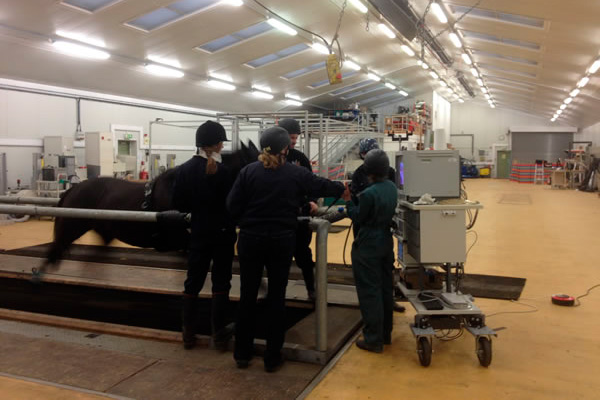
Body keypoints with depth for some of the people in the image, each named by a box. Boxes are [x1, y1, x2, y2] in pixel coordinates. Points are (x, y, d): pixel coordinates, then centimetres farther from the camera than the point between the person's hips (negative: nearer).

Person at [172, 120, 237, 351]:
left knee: (193, 281, 13)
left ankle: (188, 334, 20)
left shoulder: (185, 169, -3)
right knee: (221, 282, 7)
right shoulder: (223, 171, -16)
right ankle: (219, 334, 14)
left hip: (199, 232, 4)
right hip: (223, 232, -3)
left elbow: (179, 204, -1)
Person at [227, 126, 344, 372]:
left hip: (251, 239, 0)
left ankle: (242, 354, 22)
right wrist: (342, 189, 34)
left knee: (248, 295, 12)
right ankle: (272, 358, 17)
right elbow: (321, 185, 14)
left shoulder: (248, 171, -5)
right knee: (276, 296, 10)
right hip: (282, 240, 0)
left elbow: (232, 206, -6)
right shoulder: (296, 174, -2)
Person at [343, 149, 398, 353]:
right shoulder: (392, 188, 2)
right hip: (386, 242, 8)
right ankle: (385, 334, 28)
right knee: (386, 289, 16)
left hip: (368, 247, -8)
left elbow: (358, 218, -12)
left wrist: (348, 201, -1)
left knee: (370, 292, 1)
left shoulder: (369, 193, -23)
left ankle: (374, 340, 8)